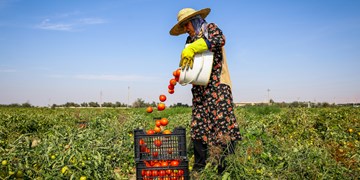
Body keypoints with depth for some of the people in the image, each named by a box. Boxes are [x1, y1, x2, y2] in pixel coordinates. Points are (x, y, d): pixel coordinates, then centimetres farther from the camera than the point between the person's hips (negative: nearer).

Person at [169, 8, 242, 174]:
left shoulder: (211, 28, 6)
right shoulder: (190, 40, 23)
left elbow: (220, 40, -17)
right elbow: (186, 63, 21)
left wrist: (192, 48, -22)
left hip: (218, 85, -6)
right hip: (199, 89, 6)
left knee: (222, 122, -14)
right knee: (198, 127, 0)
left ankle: (228, 168, -9)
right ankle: (199, 168, 7)